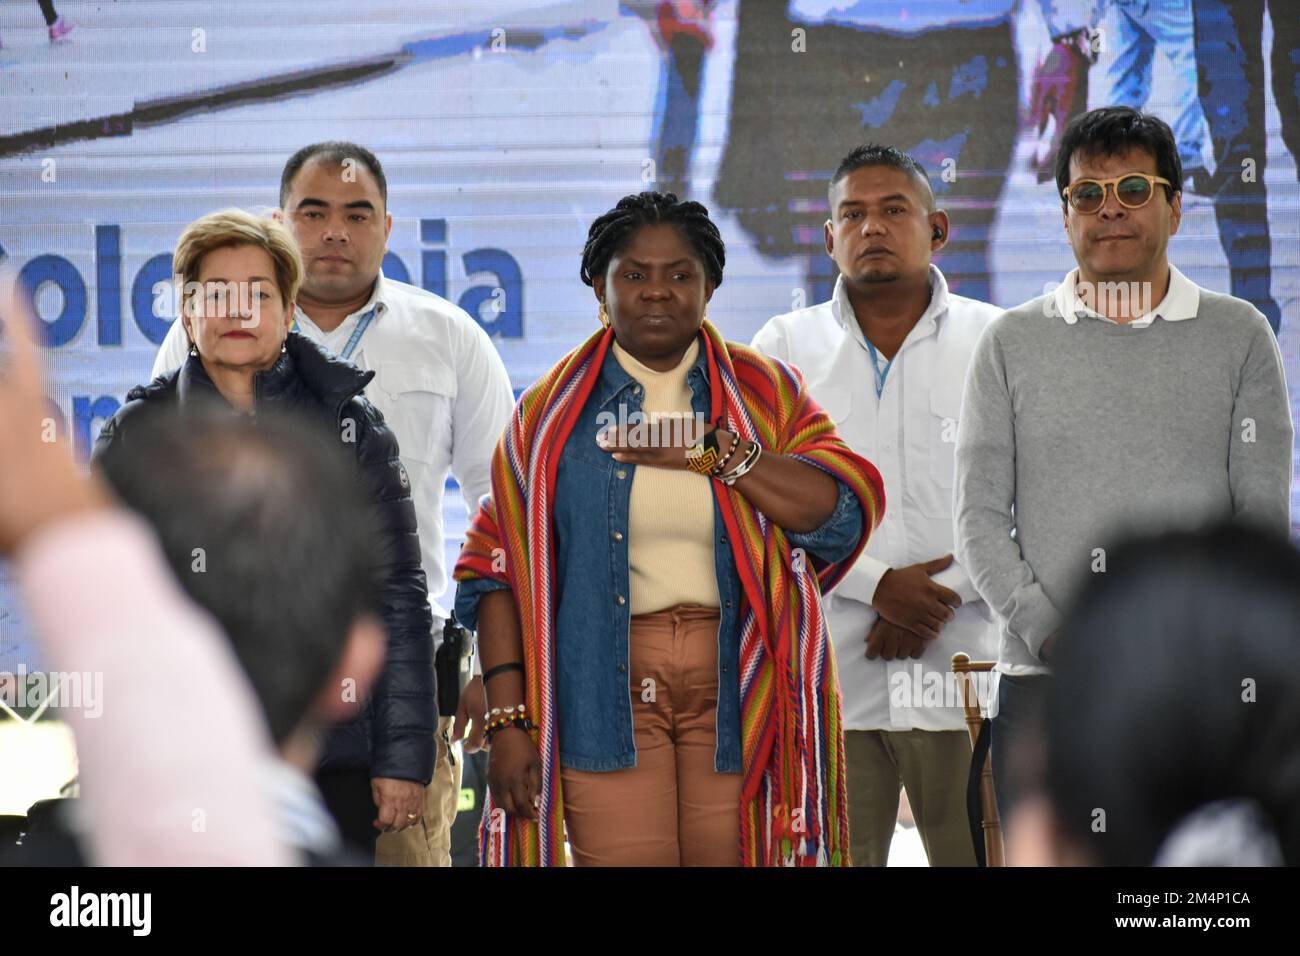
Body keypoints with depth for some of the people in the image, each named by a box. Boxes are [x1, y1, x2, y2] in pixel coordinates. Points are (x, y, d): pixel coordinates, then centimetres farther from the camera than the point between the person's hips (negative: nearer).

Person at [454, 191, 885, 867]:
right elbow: (500, 572, 4)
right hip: (606, 689, 0)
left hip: (738, 686, 1)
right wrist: (508, 721, -5)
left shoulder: (765, 393, 10)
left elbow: (844, 513, -5)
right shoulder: (554, 411, 9)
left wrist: (707, 450, -11)